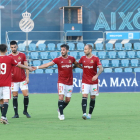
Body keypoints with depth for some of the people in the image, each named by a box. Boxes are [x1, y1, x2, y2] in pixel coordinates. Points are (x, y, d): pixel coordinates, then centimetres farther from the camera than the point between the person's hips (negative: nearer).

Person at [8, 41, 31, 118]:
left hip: (23, 79, 0)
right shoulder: (9, 57, 2)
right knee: (15, 96, -1)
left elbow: (26, 66, 5)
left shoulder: (22, 55, 3)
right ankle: (16, 113, 4)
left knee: (26, 95, -4)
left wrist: (27, 77, 0)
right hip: (14, 80, 0)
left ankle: (25, 111, 14)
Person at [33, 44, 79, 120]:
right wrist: (37, 67, -23)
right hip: (61, 82, -3)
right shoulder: (58, 59, -7)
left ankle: (60, 110, 32)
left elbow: (77, 64, 23)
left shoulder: (71, 58, 1)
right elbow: (48, 64, -15)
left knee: (68, 100, 7)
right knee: (61, 97, -15)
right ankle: (61, 114, -5)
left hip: (70, 83, 3)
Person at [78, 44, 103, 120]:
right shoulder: (83, 58, 4)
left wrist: (97, 75, -27)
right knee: (84, 96, -14)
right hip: (85, 81, 1)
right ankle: (84, 113, -23)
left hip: (94, 82, -1)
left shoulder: (95, 58, -6)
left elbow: (101, 68, -12)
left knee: (93, 98, 5)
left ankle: (90, 114, 15)